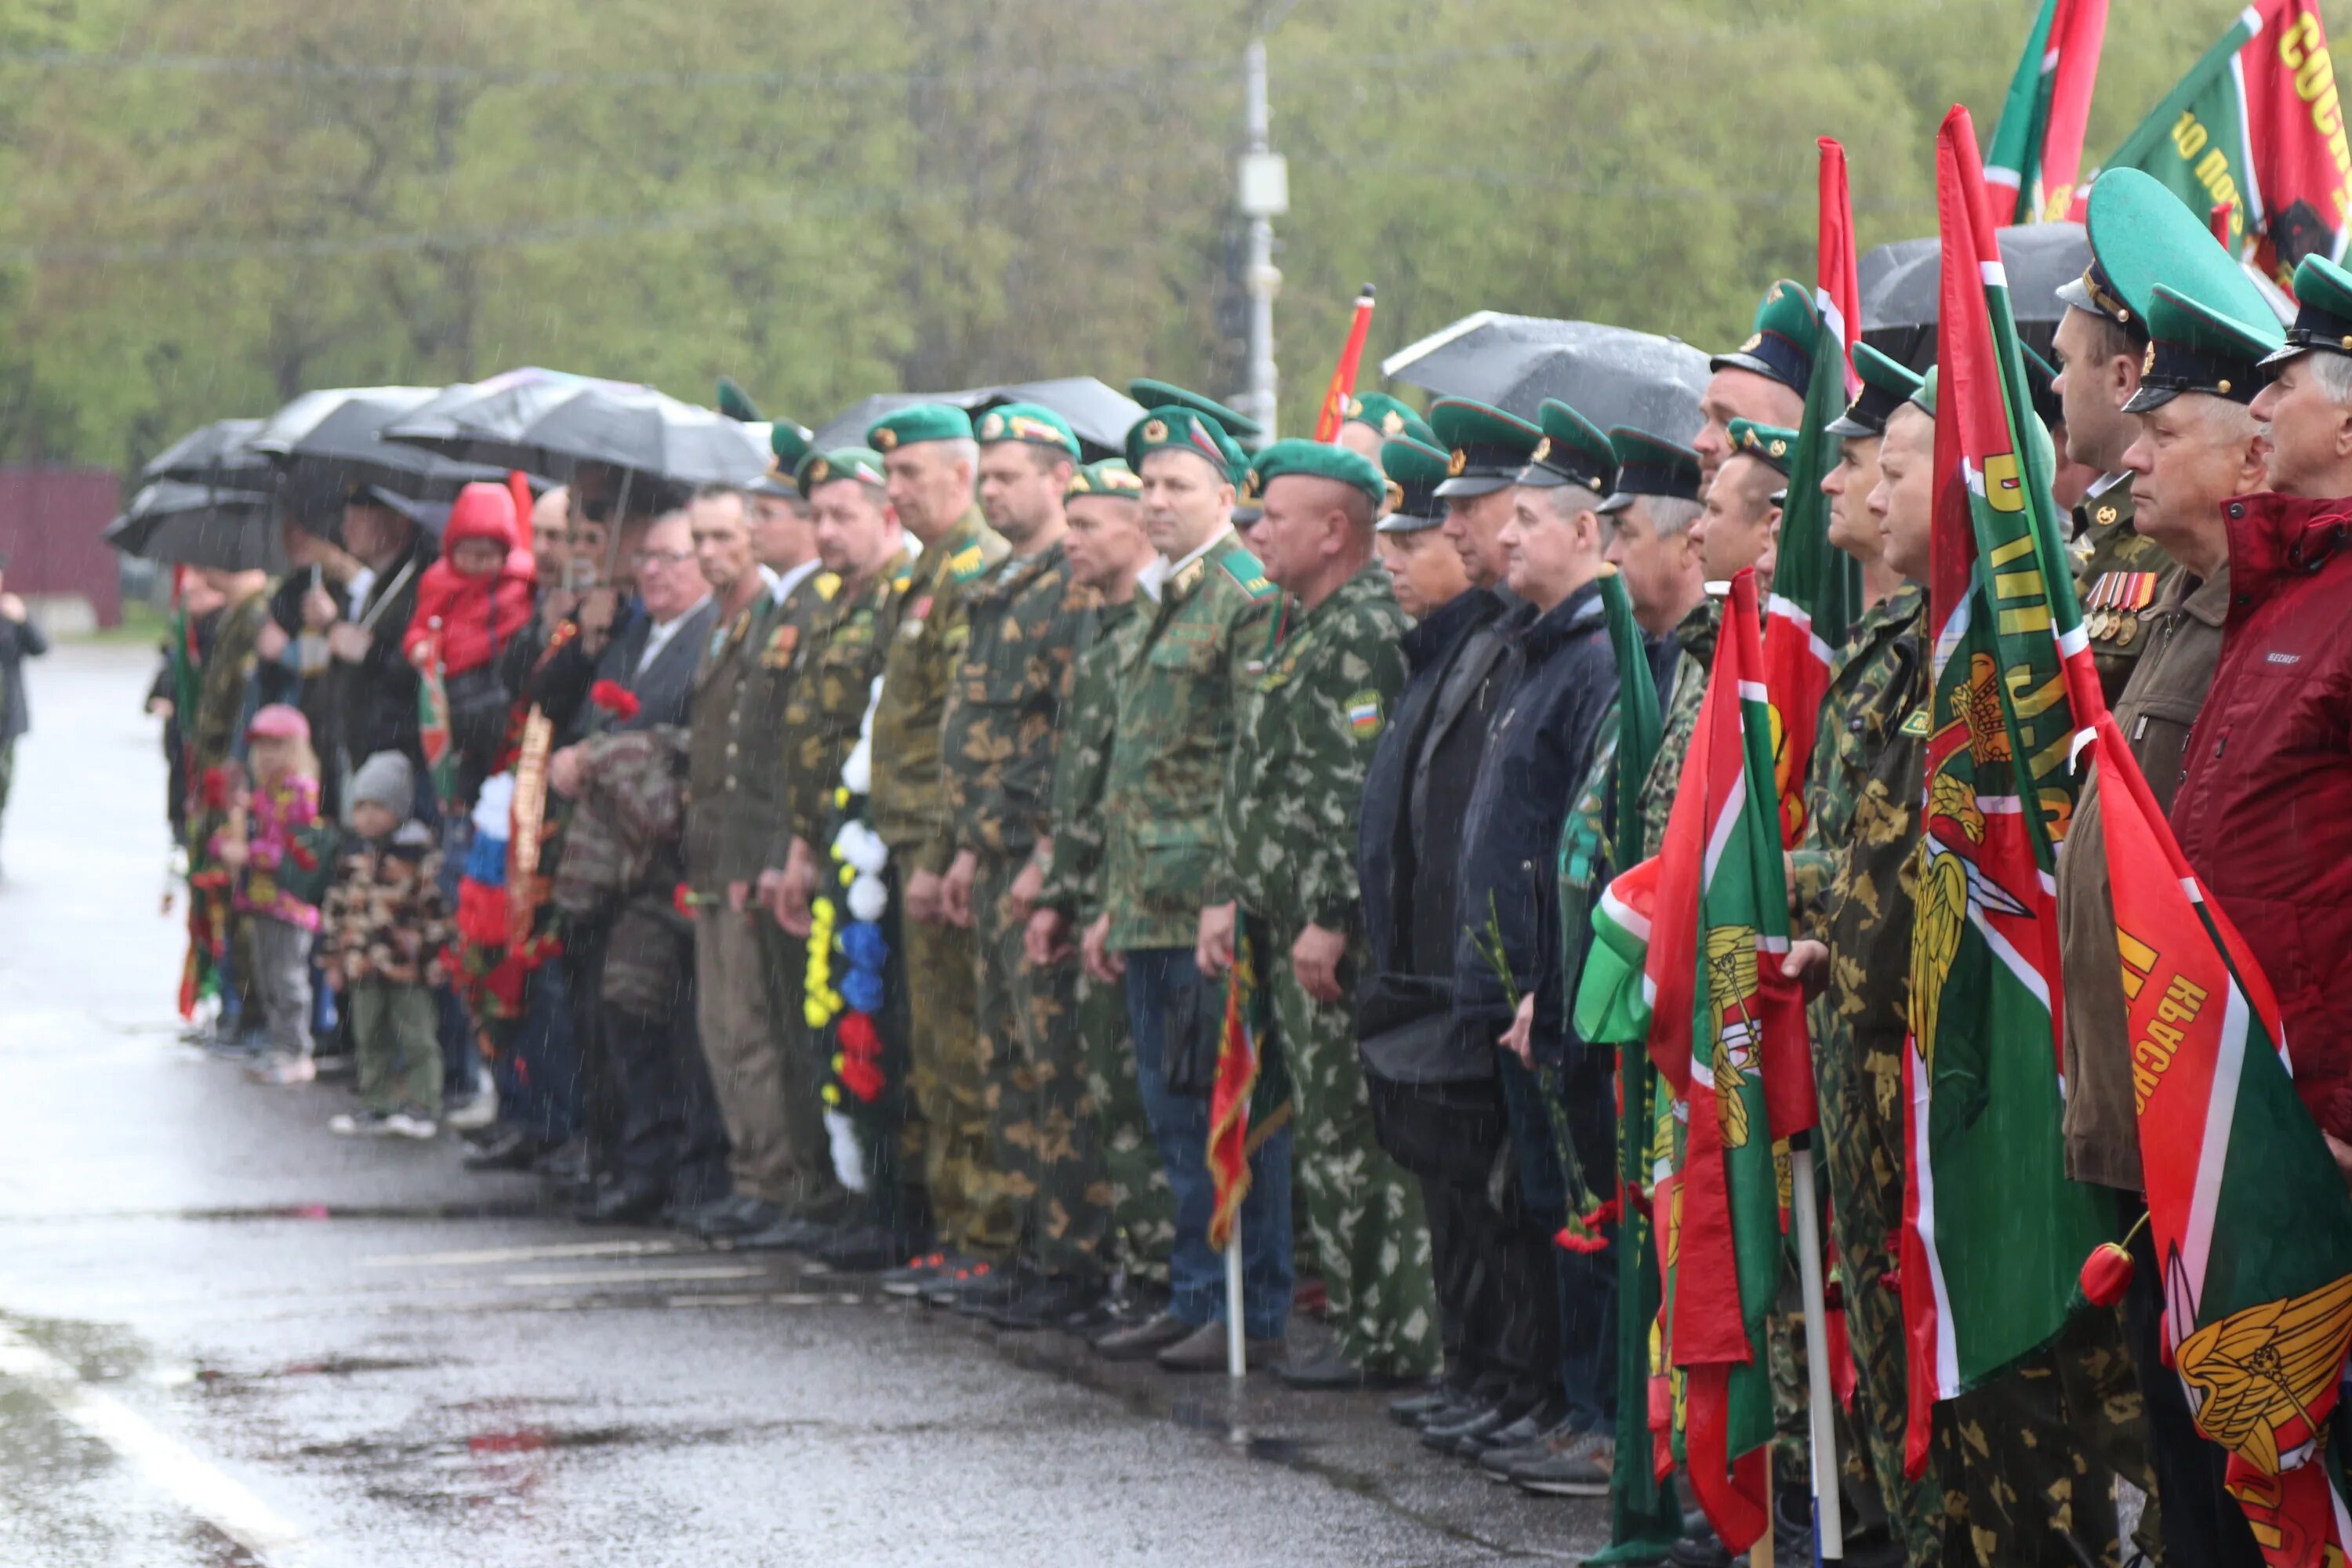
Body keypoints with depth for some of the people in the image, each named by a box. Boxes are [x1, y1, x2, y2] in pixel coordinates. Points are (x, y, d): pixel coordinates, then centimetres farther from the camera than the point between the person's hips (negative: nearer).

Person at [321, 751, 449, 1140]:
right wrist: (335, 957, 14)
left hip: (407, 964, -6)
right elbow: (338, 905, 15)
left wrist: (434, 951, -9)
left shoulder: (417, 849, -8)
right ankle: (377, 1106, 19)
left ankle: (421, 1106, 2)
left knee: (414, 1035, -2)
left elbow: (433, 901, -7)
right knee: (370, 1039, 12)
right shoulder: (351, 852, 9)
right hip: (363, 963, 6)